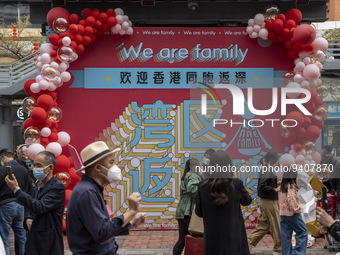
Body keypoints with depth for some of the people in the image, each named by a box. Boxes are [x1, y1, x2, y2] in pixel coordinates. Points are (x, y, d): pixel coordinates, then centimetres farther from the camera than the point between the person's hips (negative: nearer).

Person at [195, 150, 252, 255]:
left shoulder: (203, 187, -7)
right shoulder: (236, 184, -10)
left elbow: (199, 212, 3)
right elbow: (247, 201, 9)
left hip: (212, 236, 1)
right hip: (233, 234, -1)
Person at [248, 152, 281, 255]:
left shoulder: (265, 169, 11)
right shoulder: (268, 172, -18)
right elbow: (262, 185, -28)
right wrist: (274, 189, -22)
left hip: (265, 201, 9)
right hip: (269, 202, -9)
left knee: (263, 224, 14)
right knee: (276, 226, 2)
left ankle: (249, 242, 13)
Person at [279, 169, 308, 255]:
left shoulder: (282, 187, 14)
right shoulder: (291, 186, -9)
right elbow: (290, 198, -22)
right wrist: (296, 208, -14)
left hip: (283, 213, 8)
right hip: (291, 213, -8)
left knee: (285, 235, 6)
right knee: (302, 232, 1)